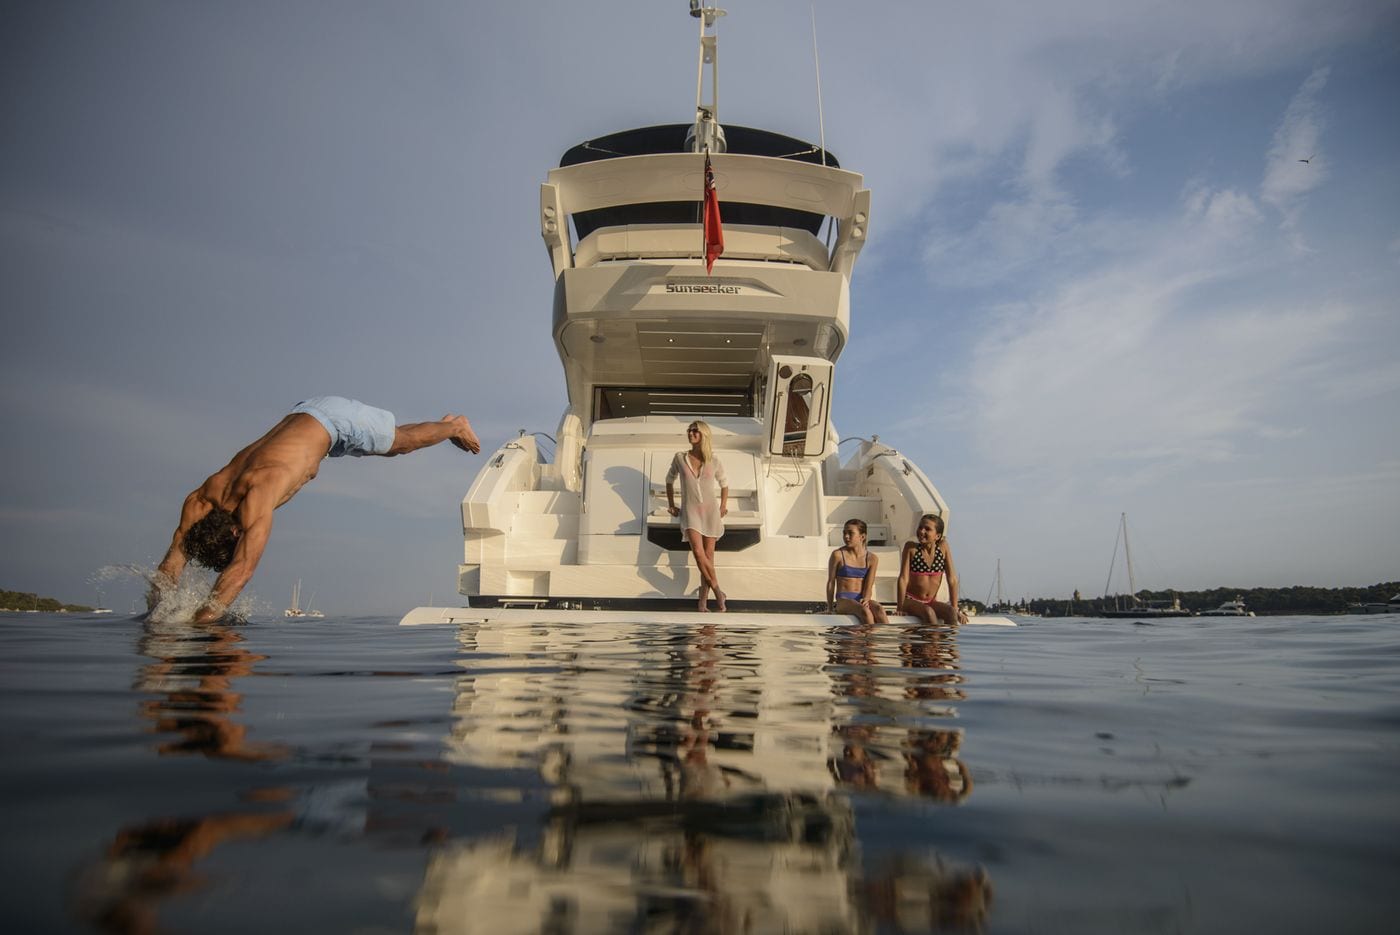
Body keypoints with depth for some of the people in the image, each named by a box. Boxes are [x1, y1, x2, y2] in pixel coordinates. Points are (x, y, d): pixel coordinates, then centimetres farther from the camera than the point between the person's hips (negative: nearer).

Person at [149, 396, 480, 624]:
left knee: (400, 442, 16)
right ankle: (445, 424, 54)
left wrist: (199, 619, -48)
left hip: (333, 419, -6)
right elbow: (174, 557, -17)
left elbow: (241, 570, -46)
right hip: (303, 414, 6)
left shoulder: (255, 501, -41)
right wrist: (154, 611, -27)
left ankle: (455, 426, 44)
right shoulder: (199, 500, -20)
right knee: (391, 446, 29)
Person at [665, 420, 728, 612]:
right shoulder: (680, 458, 1)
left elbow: (724, 484, 18)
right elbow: (670, 480, 17)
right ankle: (718, 592, -5)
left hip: (710, 511, 1)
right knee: (698, 553, -18)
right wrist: (671, 505, 15)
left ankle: (703, 599, 8)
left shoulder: (714, 462, 1)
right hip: (690, 511, -1)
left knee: (708, 555, 0)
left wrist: (723, 506, 10)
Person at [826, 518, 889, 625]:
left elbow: (868, 586, 2)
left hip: (862, 600, 3)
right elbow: (831, 582, 4)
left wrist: (865, 600, -20)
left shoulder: (872, 558, 5)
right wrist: (830, 609, 5)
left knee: (879, 609, -33)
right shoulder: (838, 555, -1)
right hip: (843, 600, -3)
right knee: (865, 611, -36)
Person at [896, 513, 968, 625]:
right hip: (911, 600, -3)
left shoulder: (943, 547, -5)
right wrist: (900, 607, -17)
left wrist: (955, 608, -4)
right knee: (928, 612, -31)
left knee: (951, 612, -25)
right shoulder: (911, 547, -10)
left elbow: (952, 579, -3)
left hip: (932, 602, 3)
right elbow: (903, 579, -12)